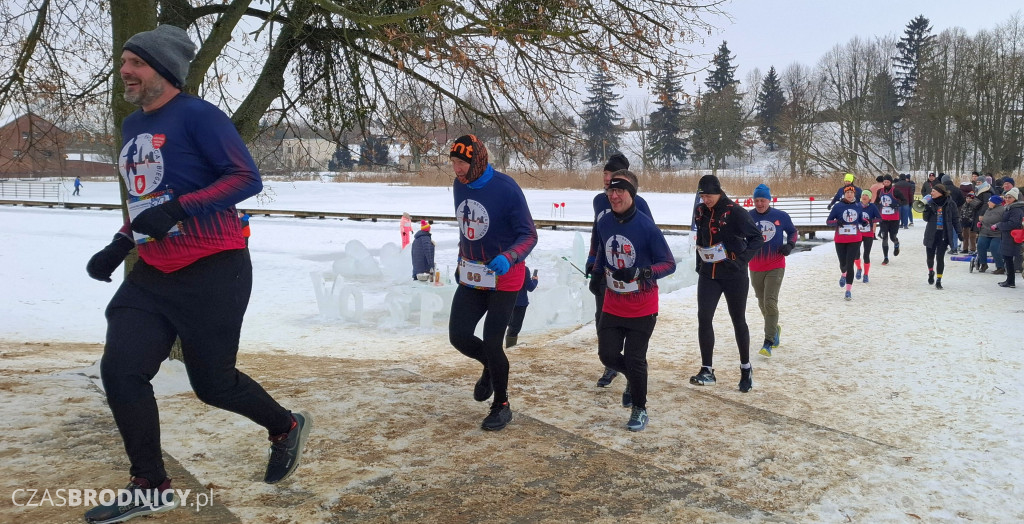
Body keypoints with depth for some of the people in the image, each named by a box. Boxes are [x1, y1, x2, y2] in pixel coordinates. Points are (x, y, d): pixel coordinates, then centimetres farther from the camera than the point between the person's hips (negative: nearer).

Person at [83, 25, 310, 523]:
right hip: (152, 274, 8)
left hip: (212, 273, -8)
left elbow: (247, 178, -19)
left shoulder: (198, 116, -11)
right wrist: (119, 244, 14)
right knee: (120, 370, -3)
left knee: (213, 383, 3)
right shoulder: (132, 126, 14)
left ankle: (286, 427, 32)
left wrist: (177, 209, -27)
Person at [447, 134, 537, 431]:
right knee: (459, 336, 1)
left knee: (492, 343, -4)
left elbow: (529, 235, -17)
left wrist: (507, 258, -34)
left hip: (504, 276, -6)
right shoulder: (460, 186, 2)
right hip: (472, 276, 6)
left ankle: (501, 407, 18)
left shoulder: (506, 189, -19)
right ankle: (490, 367, 34)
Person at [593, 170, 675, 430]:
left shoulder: (646, 226, -18)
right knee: (608, 354, 3)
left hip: (642, 309, -4)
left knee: (634, 359, -1)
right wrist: (597, 273, 26)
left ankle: (640, 409, 23)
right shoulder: (604, 222, -3)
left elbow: (669, 264, -14)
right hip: (613, 306, 5)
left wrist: (642, 273, -29)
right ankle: (633, 379, 38)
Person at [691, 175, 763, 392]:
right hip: (708, 274, 4)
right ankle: (707, 370, 3)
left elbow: (757, 238, -10)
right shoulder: (701, 212, 4)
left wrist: (741, 258, -20)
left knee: (738, 321, 9)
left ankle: (746, 368, 26)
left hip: (734, 275, -4)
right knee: (703, 318, -5)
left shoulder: (735, 212, -14)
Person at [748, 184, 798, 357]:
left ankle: (769, 341, -10)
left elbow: (793, 231, 13)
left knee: (770, 302, -13)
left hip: (776, 266, -3)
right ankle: (775, 329, 41)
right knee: (762, 303, 15)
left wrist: (790, 245, -5)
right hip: (755, 268, 3)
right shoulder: (748, 217, -1)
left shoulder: (781, 216, -2)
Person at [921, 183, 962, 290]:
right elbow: (925, 218, 3)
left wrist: (958, 232, 0)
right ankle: (931, 272, 39)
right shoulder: (930, 203, 1)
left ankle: (938, 280, 5)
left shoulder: (950, 204, -4)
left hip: (944, 234, -2)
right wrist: (926, 208, -14)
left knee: (940, 257, -4)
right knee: (930, 256, 9)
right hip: (931, 233, 2)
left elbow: (955, 218, 3)